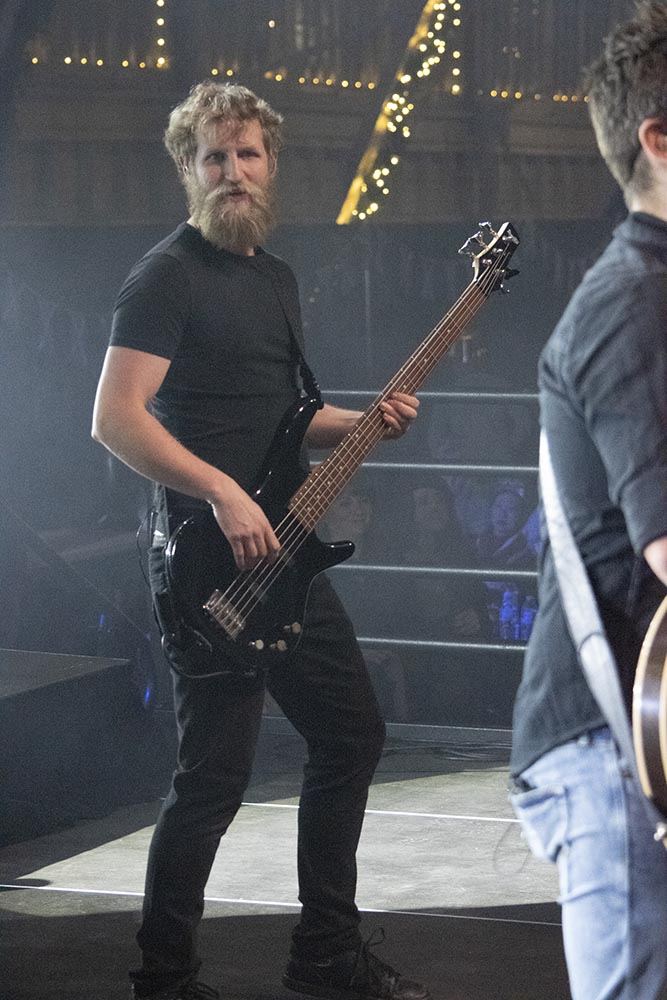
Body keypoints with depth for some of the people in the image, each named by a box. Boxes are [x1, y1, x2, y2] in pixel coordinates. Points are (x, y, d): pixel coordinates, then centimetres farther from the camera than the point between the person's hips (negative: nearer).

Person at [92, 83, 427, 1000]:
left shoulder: (277, 278, 16)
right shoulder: (169, 276, -11)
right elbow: (115, 417, -20)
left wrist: (359, 422, 8)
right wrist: (222, 491, -27)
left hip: (282, 552, 9)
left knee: (352, 733, 14)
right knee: (215, 777, -8)